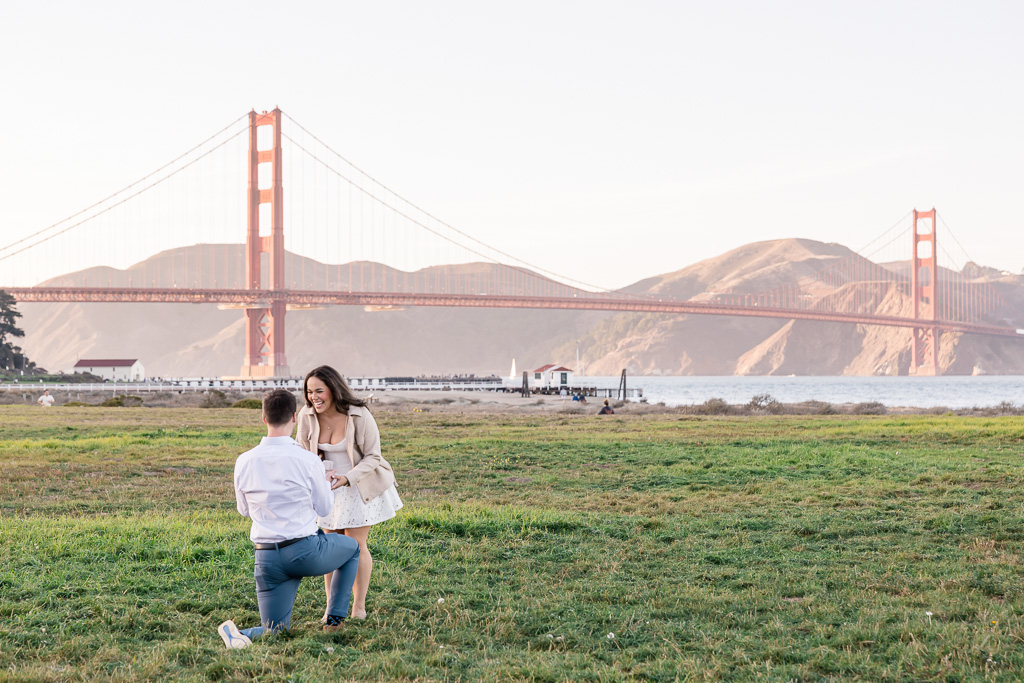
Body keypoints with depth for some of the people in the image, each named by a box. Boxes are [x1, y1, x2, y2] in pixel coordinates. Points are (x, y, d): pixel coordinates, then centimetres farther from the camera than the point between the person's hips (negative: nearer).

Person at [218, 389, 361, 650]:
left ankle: (240, 634, -21)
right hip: (307, 552, -3)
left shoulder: (244, 462, -2)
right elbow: (323, 507, 3)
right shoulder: (308, 461, -12)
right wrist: (325, 481, 23)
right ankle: (334, 619, 22)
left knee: (275, 631, 13)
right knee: (351, 547, 30)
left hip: (267, 558, 3)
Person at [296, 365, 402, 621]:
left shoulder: (360, 417, -25)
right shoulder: (307, 415, -14)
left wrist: (348, 478, -30)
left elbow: (372, 457, -16)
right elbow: (303, 450, 0)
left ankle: (359, 607, 12)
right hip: (328, 487, 4)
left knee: (355, 546, -3)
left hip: (359, 485, -4)